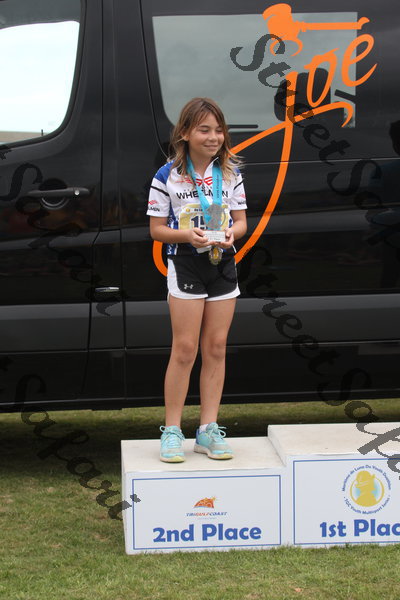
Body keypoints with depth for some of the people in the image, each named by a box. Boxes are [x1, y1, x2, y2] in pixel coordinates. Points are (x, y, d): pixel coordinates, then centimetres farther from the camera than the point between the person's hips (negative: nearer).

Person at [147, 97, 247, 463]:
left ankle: (208, 430, 13)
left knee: (216, 348, 6)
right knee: (185, 349, -5)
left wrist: (231, 233, -15)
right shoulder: (167, 177, -6)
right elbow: (156, 229, -4)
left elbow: (241, 221, 8)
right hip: (185, 266, -4)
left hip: (223, 264, 4)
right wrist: (186, 235, -22)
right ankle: (172, 430, 4)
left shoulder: (230, 173, 5)